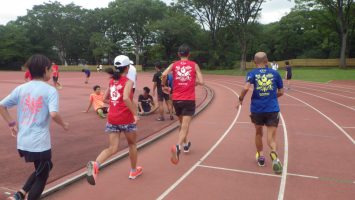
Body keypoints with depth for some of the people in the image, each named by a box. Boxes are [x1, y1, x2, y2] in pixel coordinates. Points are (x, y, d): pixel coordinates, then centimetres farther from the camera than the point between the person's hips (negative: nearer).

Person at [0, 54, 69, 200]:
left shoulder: (21, 88, 5)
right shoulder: (50, 90, -11)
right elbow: (53, 114, -24)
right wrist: (63, 124, -6)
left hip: (22, 142, 6)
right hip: (40, 143, -6)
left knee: (41, 169, 28)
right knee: (42, 176, 15)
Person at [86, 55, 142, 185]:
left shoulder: (112, 82, 10)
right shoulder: (128, 82, -9)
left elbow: (105, 98, 19)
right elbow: (126, 98, -25)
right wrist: (135, 113, -19)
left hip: (112, 118, 5)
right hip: (126, 119, -5)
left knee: (112, 148, 5)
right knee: (132, 144, 19)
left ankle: (95, 164, -23)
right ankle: (134, 171, 33)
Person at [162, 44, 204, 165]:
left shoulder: (174, 65, 5)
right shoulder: (194, 65, 3)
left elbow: (164, 74, -13)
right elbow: (201, 82, -5)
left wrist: (164, 85, 5)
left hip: (176, 99, 3)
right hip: (189, 100, -3)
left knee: (182, 123, 23)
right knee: (185, 126, -8)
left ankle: (185, 144, 39)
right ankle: (177, 147, -31)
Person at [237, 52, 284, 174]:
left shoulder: (252, 74, -1)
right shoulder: (275, 73, 6)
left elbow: (246, 88, -18)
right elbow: (281, 92, 10)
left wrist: (241, 99, -2)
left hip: (257, 109, 0)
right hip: (272, 109, 0)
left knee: (258, 133, 22)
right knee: (271, 137, 1)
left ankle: (261, 156, 36)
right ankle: (274, 154, -29)